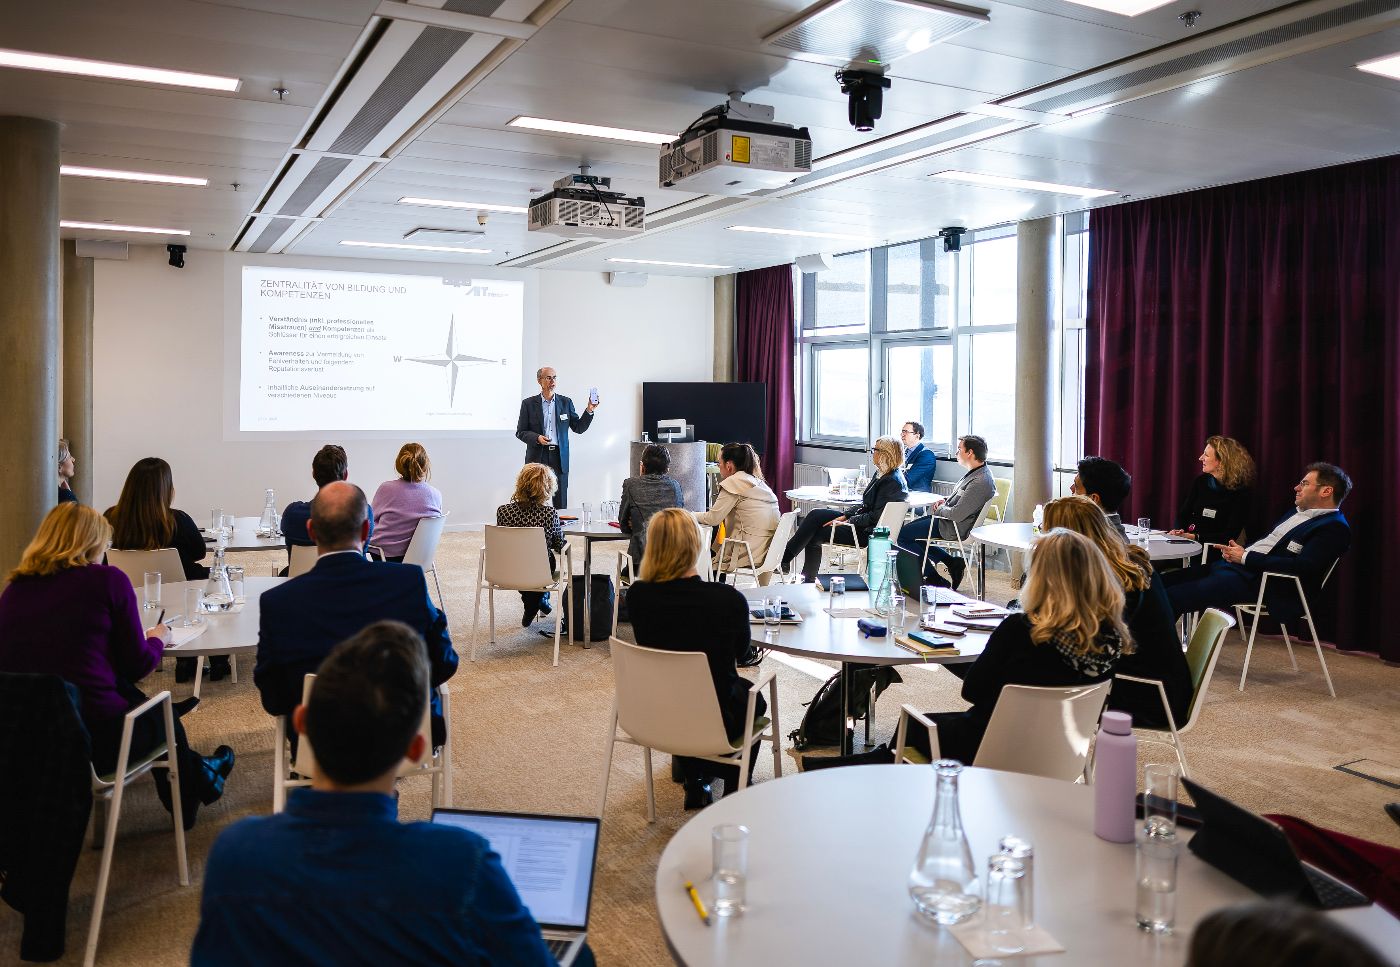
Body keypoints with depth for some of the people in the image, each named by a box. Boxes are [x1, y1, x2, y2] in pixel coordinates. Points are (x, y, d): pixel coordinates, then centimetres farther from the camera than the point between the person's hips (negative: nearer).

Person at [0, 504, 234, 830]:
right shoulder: (107, 580, -6)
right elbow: (137, 666, -1)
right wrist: (158, 639, 20)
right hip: (96, 739, -5)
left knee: (126, 692, 29)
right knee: (160, 714, 26)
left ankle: (196, 771, 46)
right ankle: (196, 782, 50)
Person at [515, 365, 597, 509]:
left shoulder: (566, 402, 10)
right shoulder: (529, 403, 5)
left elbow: (578, 428, 9)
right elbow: (520, 432, 4)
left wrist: (589, 411, -5)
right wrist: (537, 438, -14)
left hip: (559, 458, 2)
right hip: (537, 457, -1)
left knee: (560, 504, 1)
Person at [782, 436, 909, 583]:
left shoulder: (892, 481, -20)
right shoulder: (881, 474, 11)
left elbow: (875, 518, -22)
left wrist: (848, 521, -16)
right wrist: (845, 516, 3)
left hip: (868, 532, -10)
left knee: (815, 534, -10)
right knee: (815, 516, 0)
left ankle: (784, 559, 6)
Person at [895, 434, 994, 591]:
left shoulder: (981, 482, -27)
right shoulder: (977, 471, 5)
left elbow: (957, 514, -29)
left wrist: (940, 509, -10)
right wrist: (945, 500, 6)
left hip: (954, 528, -11)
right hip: (948, 517, 11)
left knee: (902, 536, -8)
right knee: (909, 528, 19)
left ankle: (933, 579, 3)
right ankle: (952, 562, 12)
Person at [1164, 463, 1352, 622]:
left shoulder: (1335, 528, -7)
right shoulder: (1299, 513, 22)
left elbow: (1301, 566, -19)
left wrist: (1246, 557, -15)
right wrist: (1234, 551, 3)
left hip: (1258, 581, -10)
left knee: (1172, 598, -24)